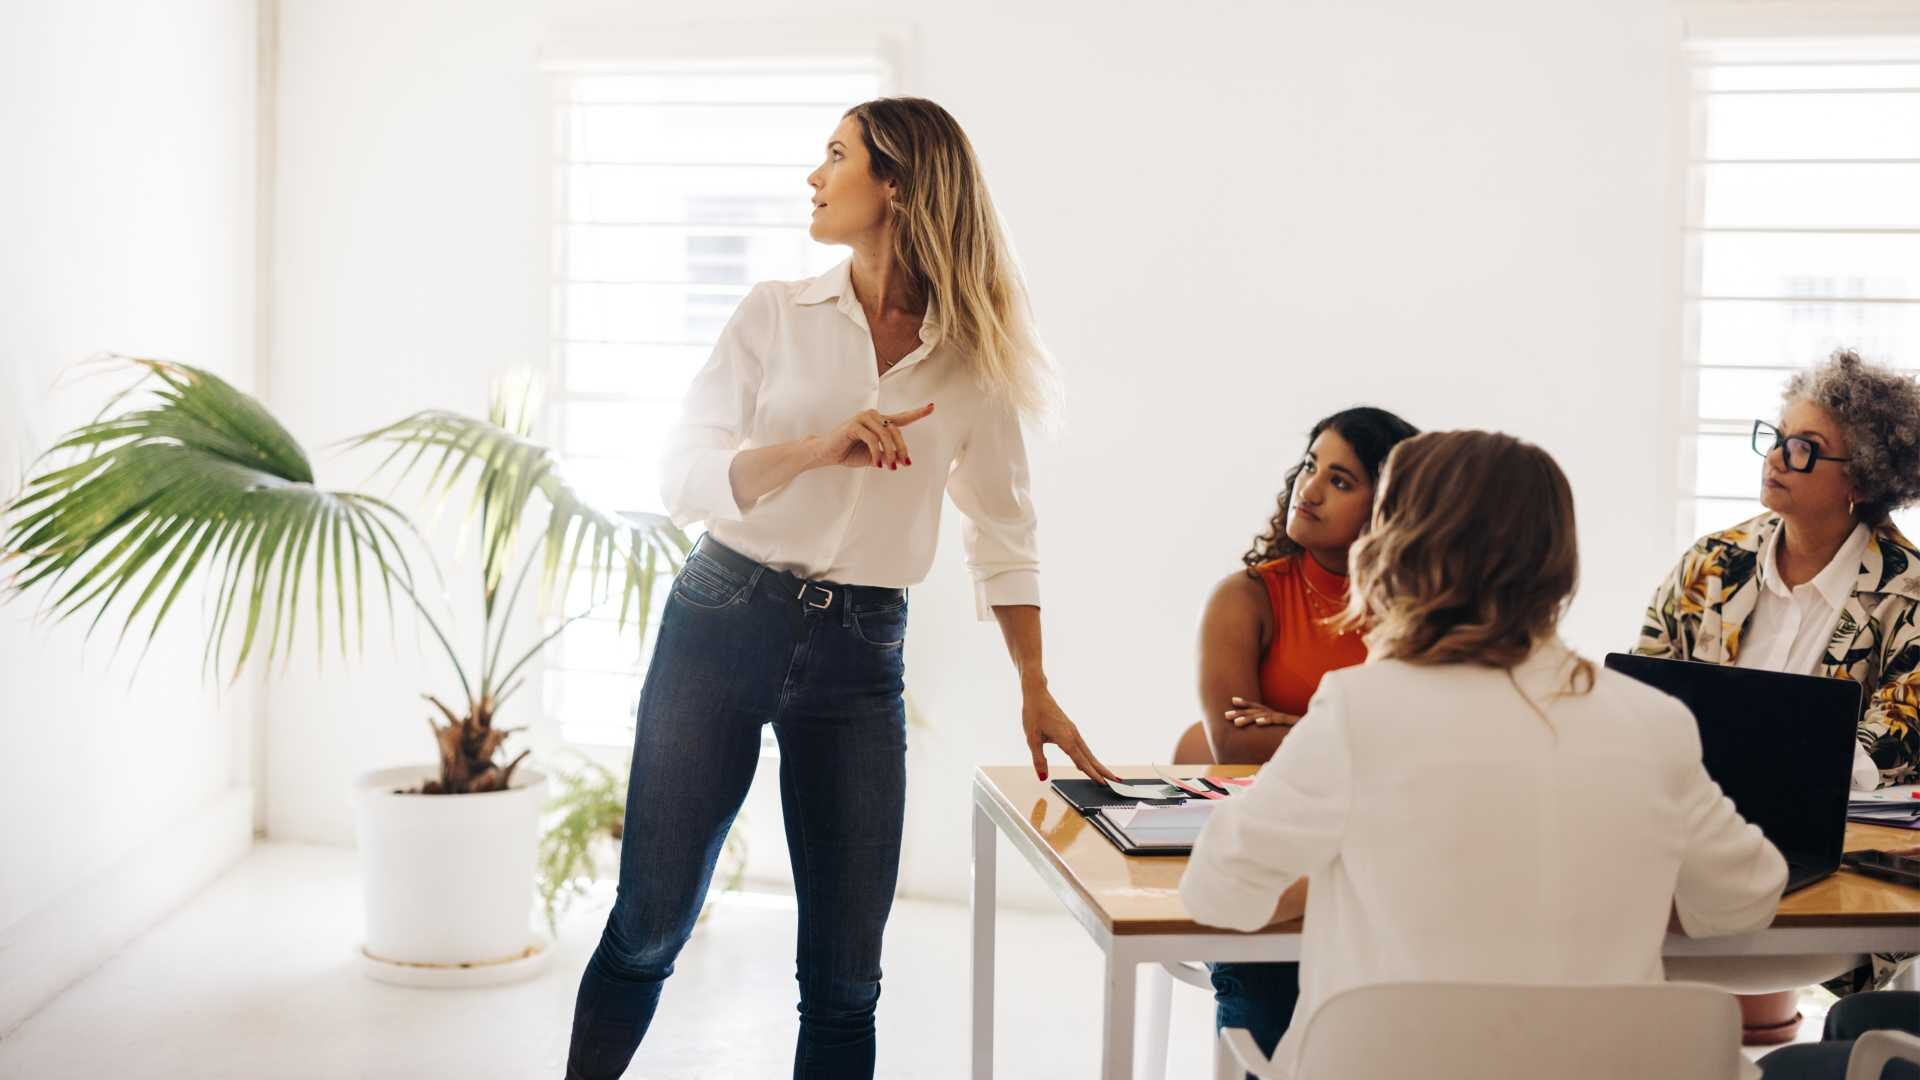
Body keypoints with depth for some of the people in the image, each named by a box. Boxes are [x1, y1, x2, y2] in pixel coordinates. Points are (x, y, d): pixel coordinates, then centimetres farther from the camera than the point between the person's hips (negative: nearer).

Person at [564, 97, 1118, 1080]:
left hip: (859, 655, 1)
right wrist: (821, 447, -22)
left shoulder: (973, 359, 4)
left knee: (845, 977, 2)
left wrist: (1036, 692, 13)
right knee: (648, 926, 5)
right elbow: (685, 474, -6)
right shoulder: (778, 315, 3)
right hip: (722, 623, 0)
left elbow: (1004, 532, 13)